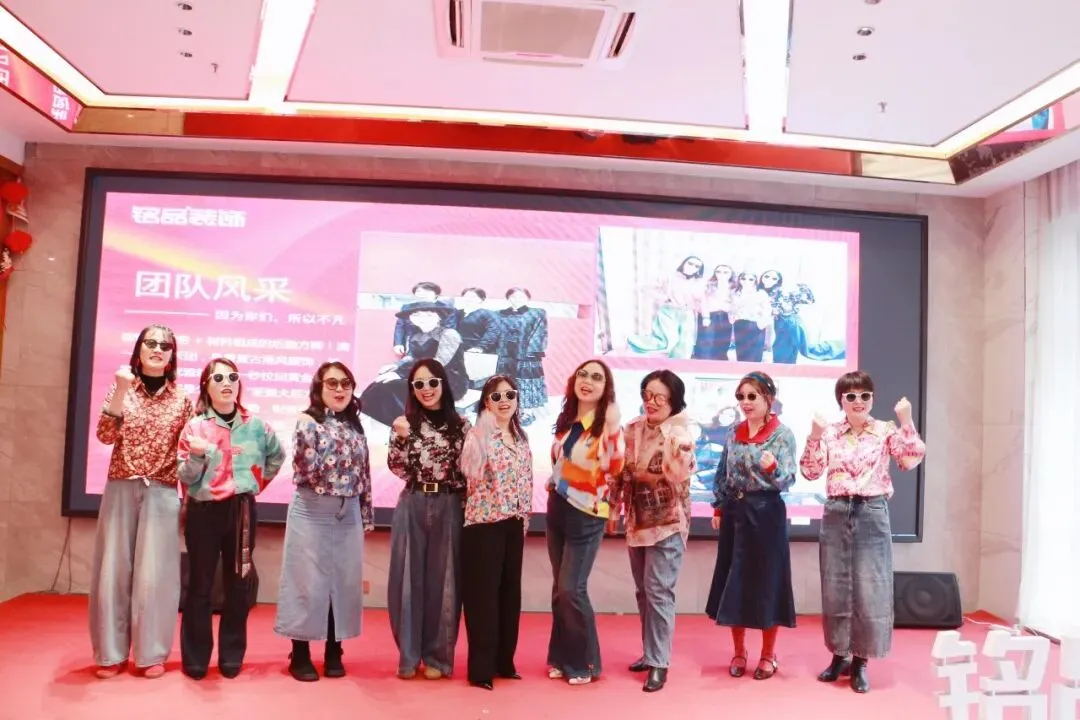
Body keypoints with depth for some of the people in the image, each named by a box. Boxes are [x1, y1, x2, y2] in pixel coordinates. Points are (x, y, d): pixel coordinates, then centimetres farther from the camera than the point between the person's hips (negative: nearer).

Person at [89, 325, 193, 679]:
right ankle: (111, 653, 16)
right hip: (121, 490, 1)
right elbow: (106, 435, -7)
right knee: (113, 569, 3)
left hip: (161, 494, -1)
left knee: (154, 573, -1)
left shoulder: (182, 399, 5)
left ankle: (152, 653, 12)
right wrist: (121, 391, -15)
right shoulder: (121, 389, 7)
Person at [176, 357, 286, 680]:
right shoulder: (195, 426, -3)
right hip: (204, 511, -2)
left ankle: (232, 656, 18)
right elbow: (185, 476, -5)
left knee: (238, 585, 7)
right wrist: (198, 455, -23)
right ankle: (195, 659, 15)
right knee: (200, 585, 4)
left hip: (242, 511, 2)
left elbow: (278, 456, 20)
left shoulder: (255, 426, 3)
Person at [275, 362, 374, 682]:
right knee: (308, 583, 2)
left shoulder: (355, 426, 10)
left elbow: (363, 473, 12)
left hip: (349, 514, 5)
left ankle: (334, 653, 23)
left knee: (344, 582, 9)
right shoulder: (308, 422, -6)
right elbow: (305, 470, -16)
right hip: (312, 512, -5)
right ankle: (300, 655, 16)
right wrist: (307, 436, -26)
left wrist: (366, 516, 10)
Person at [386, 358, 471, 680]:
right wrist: (401, 438, -18)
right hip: (412, 507, 0)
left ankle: (437, 656, 18)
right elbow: (397, 469, -4)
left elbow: (466, 471, 6)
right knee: (408, 578, 4)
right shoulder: (405, 424, 4)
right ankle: (408, 656, 16)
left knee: (443, 580, 6)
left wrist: (468, 510, -1)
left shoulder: (460, 425, 5)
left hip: (449, 508, 0)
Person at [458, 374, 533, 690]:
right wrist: (482, 440, -37)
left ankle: (504, 661, 25)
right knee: (483, 593, -1)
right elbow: (472, 474, -27)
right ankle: (481, 668, 9)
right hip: (484, 522, -7)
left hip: (514, 523, 7)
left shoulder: (521, 439, 10)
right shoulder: (479, 434, -10)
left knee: (510, 590, 12)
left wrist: (525, 517, 15)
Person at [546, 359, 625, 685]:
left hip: (586, 515, -6)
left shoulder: (607, 424, -12)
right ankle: (561, 657, 24)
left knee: (572, 589, -6)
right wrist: (553, 486, 11)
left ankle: (585, 662, 12)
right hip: (557, 509, 6)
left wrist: (612, 426, -35)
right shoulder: (565, 421, 8)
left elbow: (615, 467, -28)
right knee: (559, 589, 11)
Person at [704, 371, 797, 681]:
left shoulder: (783, 434, -8)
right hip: (735, 512, 5)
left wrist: (772, 468, -35)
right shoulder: (735, 432, 8)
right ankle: (739, 652, 23)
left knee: (766, 580, 3)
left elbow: (788, 480, -16)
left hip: (765, 513, -5)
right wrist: (719, 507, 10)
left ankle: (768, 655, 19)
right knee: (733, 581, 8)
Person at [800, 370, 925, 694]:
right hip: (836, 513, 2)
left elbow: (912, 460, -11)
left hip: (872, 514, -2)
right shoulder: (829, 433, 4)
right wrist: (815, 436, -14)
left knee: (870, 589, 1)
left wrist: (906, 422, -17)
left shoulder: (886, 431, 1)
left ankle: (860, 661, 14)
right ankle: (839, 655, 23)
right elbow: (811, 472, -2)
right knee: (835, 588, 8)